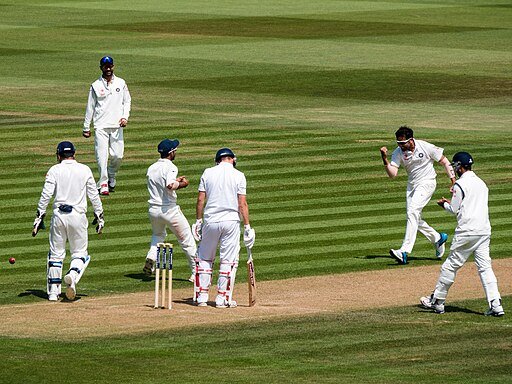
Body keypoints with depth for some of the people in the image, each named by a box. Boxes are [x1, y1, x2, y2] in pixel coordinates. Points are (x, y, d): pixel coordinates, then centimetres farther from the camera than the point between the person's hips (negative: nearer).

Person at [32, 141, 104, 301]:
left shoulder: (54, 170, 1)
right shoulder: (85, 170, 5)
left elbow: (46, 196, -5)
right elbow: (94, 195, 6)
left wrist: (39, 218, -1)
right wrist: (99, 216, 13)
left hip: (59, 215, 0)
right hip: (78, 215, 0)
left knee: (56, 254, 10)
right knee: (79, 252, 9)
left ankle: (53, 292, 8)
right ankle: (73, 275, -21)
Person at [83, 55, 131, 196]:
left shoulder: (121, 83, 8)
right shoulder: (96, 86, 3)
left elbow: (127, 101, 15)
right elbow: (90, 107, 7)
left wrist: (125, 117, -3)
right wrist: (86, 128, 7)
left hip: (117, 126, 2)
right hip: (101, 126, -2)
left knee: (117, 155, -4)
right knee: (102, 155, -9)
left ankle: (111, 178, 22)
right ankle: (103, 184, -4)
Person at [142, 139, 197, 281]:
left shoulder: (151, 168, 7)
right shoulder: (170, 167, -14)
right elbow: (170, 186, -30)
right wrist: (181, 184, -12)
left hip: (153, 209, 6)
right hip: (169, 209, -6)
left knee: (158, 235, 32)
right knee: (187, 241, 6)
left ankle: (151, 257, 7)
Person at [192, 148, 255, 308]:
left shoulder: (208, 173, 3)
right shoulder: (238, 176, -2)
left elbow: (200, 200, 2)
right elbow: (242, 203, -6)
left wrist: (198, 221, 9)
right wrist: (247, 227, -4)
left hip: (210, 221, 2)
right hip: (231, 221, -2)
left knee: (204, 258, 14)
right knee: (228, 260, 5)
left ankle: (202, 296, 11)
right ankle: (223, 298, 5)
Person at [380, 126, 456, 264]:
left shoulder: (426, 147, -16)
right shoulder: (398, 152, -6)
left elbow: (444, 161, -5)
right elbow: (392, 174, -14)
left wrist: (453, 179, -7)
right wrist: (385, 159, -28)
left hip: (426, 183, -7)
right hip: (412, 185, 7)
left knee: (412, 212, -22)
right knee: (415, 218, 9)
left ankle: (404, 251, -29)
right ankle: (437, 238, 33)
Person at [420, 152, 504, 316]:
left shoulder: (460, 184, -8)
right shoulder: (481, 183, 15)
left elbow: (455, 210, -7)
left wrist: (444, 204, 14)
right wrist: (452, 203, 24)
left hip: (467, 232, -7)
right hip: (484, 230, 7)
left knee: (451, 265, 3)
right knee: (485, 267, 4)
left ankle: (437, 301, 11)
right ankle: (495, 305, -7)